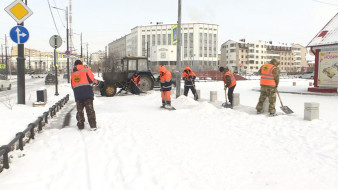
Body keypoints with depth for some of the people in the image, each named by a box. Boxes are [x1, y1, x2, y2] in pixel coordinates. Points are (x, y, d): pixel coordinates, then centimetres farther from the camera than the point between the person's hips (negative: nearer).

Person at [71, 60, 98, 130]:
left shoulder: (72, 73, 18)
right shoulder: (85, 69, 4)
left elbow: (72, 85, 19)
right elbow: (91, 78, -7)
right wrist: (95, 81, 13)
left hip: (77, 94, 4)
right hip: (87, 93, -3)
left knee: (80, 110, 13)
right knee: (90, 109, -2)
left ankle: (80, 125, 15)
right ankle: (93, 125, -5)